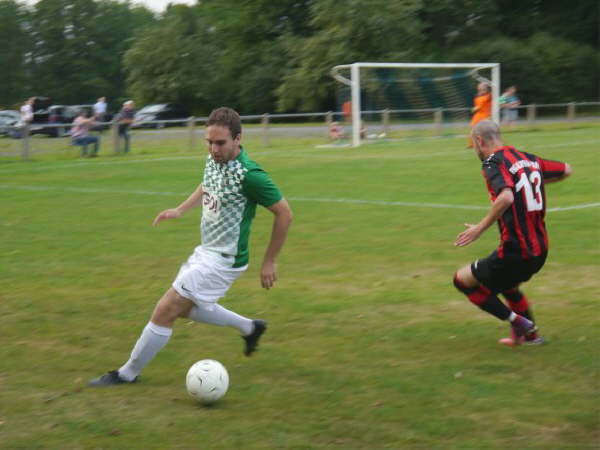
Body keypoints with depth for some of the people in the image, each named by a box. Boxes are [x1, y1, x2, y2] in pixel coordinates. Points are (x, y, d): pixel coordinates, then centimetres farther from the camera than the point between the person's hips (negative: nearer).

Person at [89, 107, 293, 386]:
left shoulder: (248, 174, -26)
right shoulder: (214, 159, -2)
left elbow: (284, 214, -18)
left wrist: (269, 262, -13)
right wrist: (180, 210, 16)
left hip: (223, 261, -9)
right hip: (206, 251, 9)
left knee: (165, 311, -6)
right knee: (185, 308, 24)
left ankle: (127, 373, 10)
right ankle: (250, 328, 35)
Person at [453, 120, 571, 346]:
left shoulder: (493, 163, -13)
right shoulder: (528, 158, 10)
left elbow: (506, 197, -31)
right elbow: (566, 170, 24)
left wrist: (480, 228, -23)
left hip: (515, 252, -8)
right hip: (540, 250, 8)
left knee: (462, 280, 8)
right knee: (507, 284, 35)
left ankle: (517, 321, 6)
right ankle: (530, 334, 41)